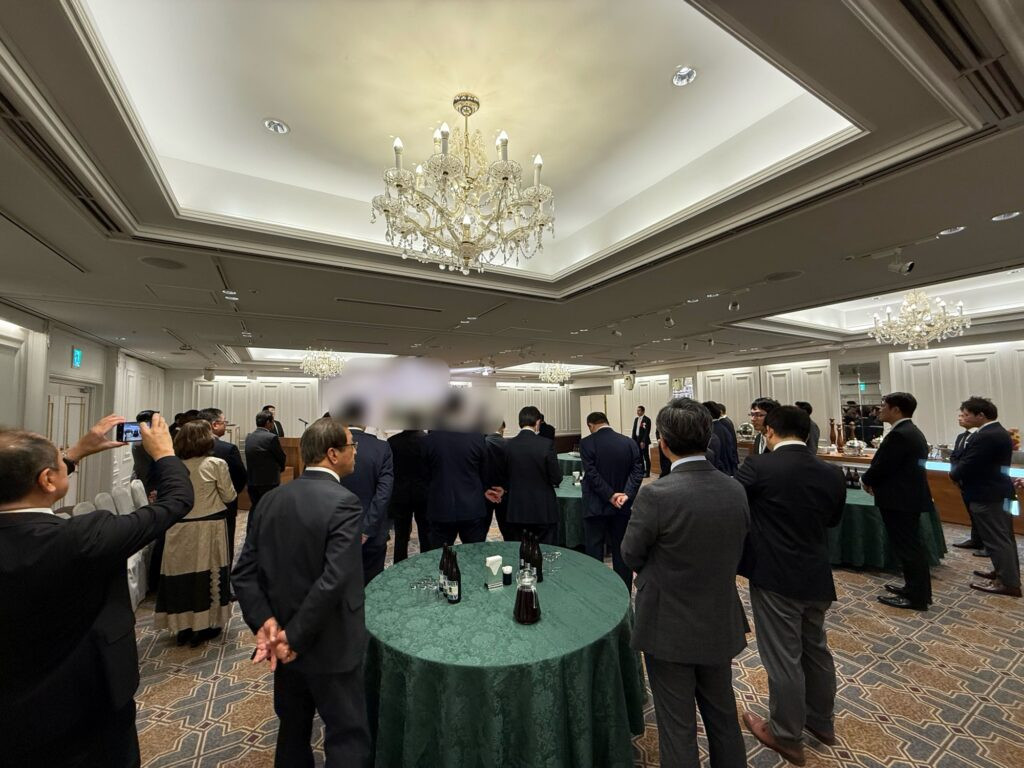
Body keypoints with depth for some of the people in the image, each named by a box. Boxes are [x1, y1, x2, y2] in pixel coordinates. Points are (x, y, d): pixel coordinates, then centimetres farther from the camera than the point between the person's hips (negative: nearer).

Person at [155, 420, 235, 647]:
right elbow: (228, 496, -6)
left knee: (182, 574, 13)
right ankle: (204, 626, 20)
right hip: (208, 527, -4)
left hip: (180, 528, 4)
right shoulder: (216, 464, -13)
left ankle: (184, 626, 26)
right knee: (206, 574, 9)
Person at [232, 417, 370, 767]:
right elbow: (332, 582, -30)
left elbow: (243, 573, -3)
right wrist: (295, 637, -17)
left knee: (292, 731, 28)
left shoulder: (271, 499, -2)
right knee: (348, 740, 13)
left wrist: (264, 622, -7)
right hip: (330, 647, -6)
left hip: (283, 643, 7)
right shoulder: (344, 503, -24)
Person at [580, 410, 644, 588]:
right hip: (623, 507, 4)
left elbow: (591, 473, -17)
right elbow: (637, 471, -5)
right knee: (621, 551, 16)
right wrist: (627, 494, -13)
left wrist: (610, 495, -14)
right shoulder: (630, 442, 0)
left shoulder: (586, 443, -12)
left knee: (595, 553, 9)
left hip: (596, 507, -3)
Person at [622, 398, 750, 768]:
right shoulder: (736, 490, -10)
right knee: (723, 717, 27)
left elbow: (630, 556, -14)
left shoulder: (656, 494, -28)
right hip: (721, 626, 5)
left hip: (670, 629, -5)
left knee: (677, 728, 16)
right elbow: (734, 553, 2)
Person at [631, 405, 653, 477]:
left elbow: (647, 431, -15)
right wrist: (633, 440, 7)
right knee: (639, 457, 10)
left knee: (646, 457, 1)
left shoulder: (647, 419, -9)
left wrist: (643, 441, -19)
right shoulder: (636, 419, 13)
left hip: (644, 441, -7)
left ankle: (647, 473, 7)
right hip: (637, 440, 7)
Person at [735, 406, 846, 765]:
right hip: (817, 576, 6)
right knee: (815, 648, 25)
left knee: (782, 657, 10)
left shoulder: (759, 466, -20)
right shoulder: (832, 473, -2)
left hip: (776, 577, -6)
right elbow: (833, 519, 13)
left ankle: (787, 736, 29)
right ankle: (822, 721, 45)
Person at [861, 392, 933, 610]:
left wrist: (866, 480, -3)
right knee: (912, 545, 19)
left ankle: (916, 597, 11)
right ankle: (918, 590, 30)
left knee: (907, 547, 0)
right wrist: (874, 481, 9)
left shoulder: (899, 435, -22)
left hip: (900, 499, -10)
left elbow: (882, 465, -20)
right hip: (910, 495, 10)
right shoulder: (912, 431, 11)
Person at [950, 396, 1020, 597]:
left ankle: (1008, 583, 7)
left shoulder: (985, 437, -24)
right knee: (1002, 536, 20)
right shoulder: (999, 432, 9)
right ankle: (1005, 572, 32)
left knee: (995, 538, -1)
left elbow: (967, 464, -21)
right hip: (997, 491, 10)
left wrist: (953, 475, -3)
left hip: (987, 494, -10)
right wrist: (960, 474, 6)